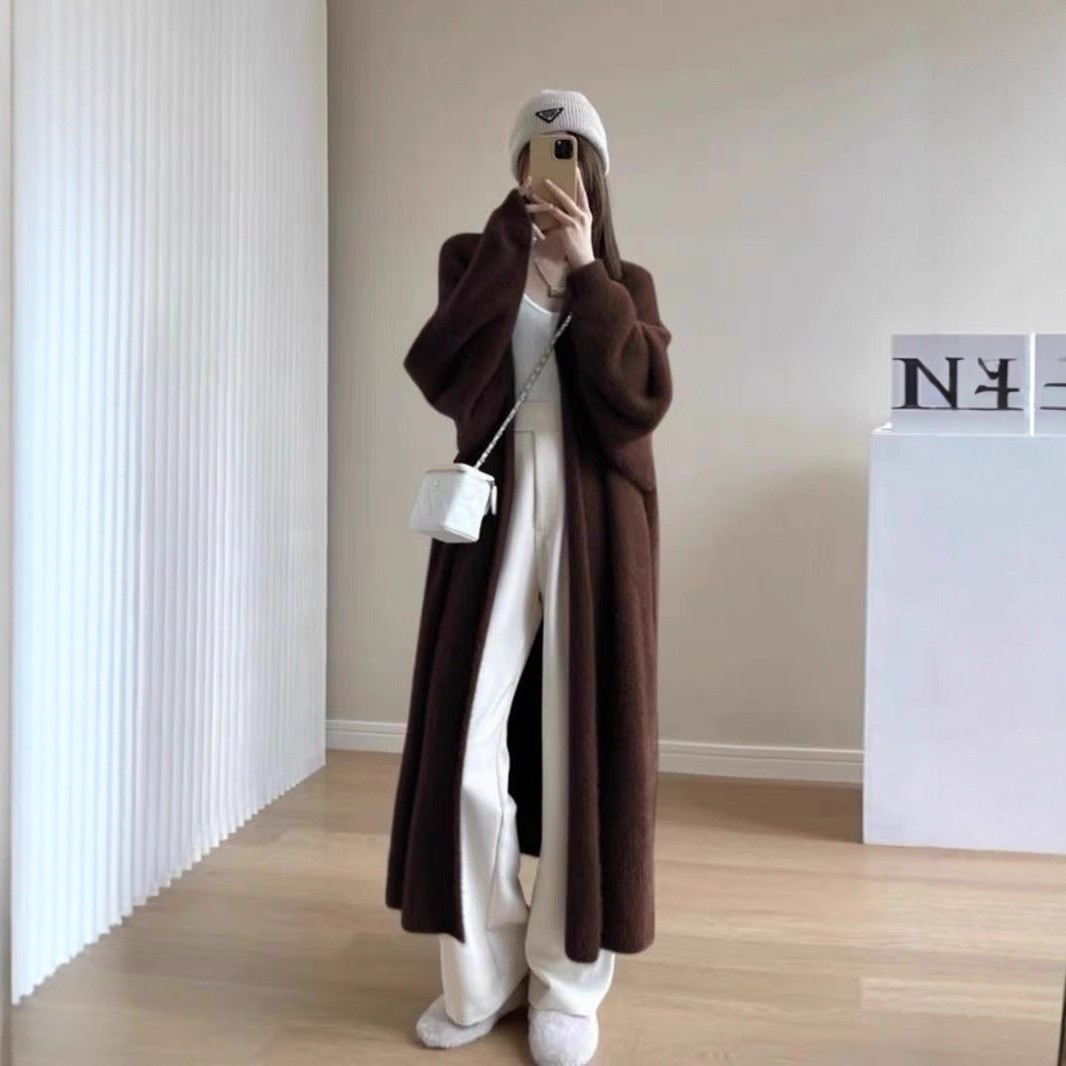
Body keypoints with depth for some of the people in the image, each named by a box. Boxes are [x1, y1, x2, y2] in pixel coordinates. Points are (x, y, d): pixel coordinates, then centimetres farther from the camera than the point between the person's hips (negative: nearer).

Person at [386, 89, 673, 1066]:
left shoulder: (627, 286, 10)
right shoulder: (474, 263, 8)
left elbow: (640, 403, -9)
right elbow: (445, 380, -12)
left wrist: (586, 271, -11)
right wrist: (512, 236, -14)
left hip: (595, 533, 0)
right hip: (493, 523, 0)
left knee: (584, 753, 2)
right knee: (467, 755, -2)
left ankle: (567, 986, 16)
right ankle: (481, 977, 17)